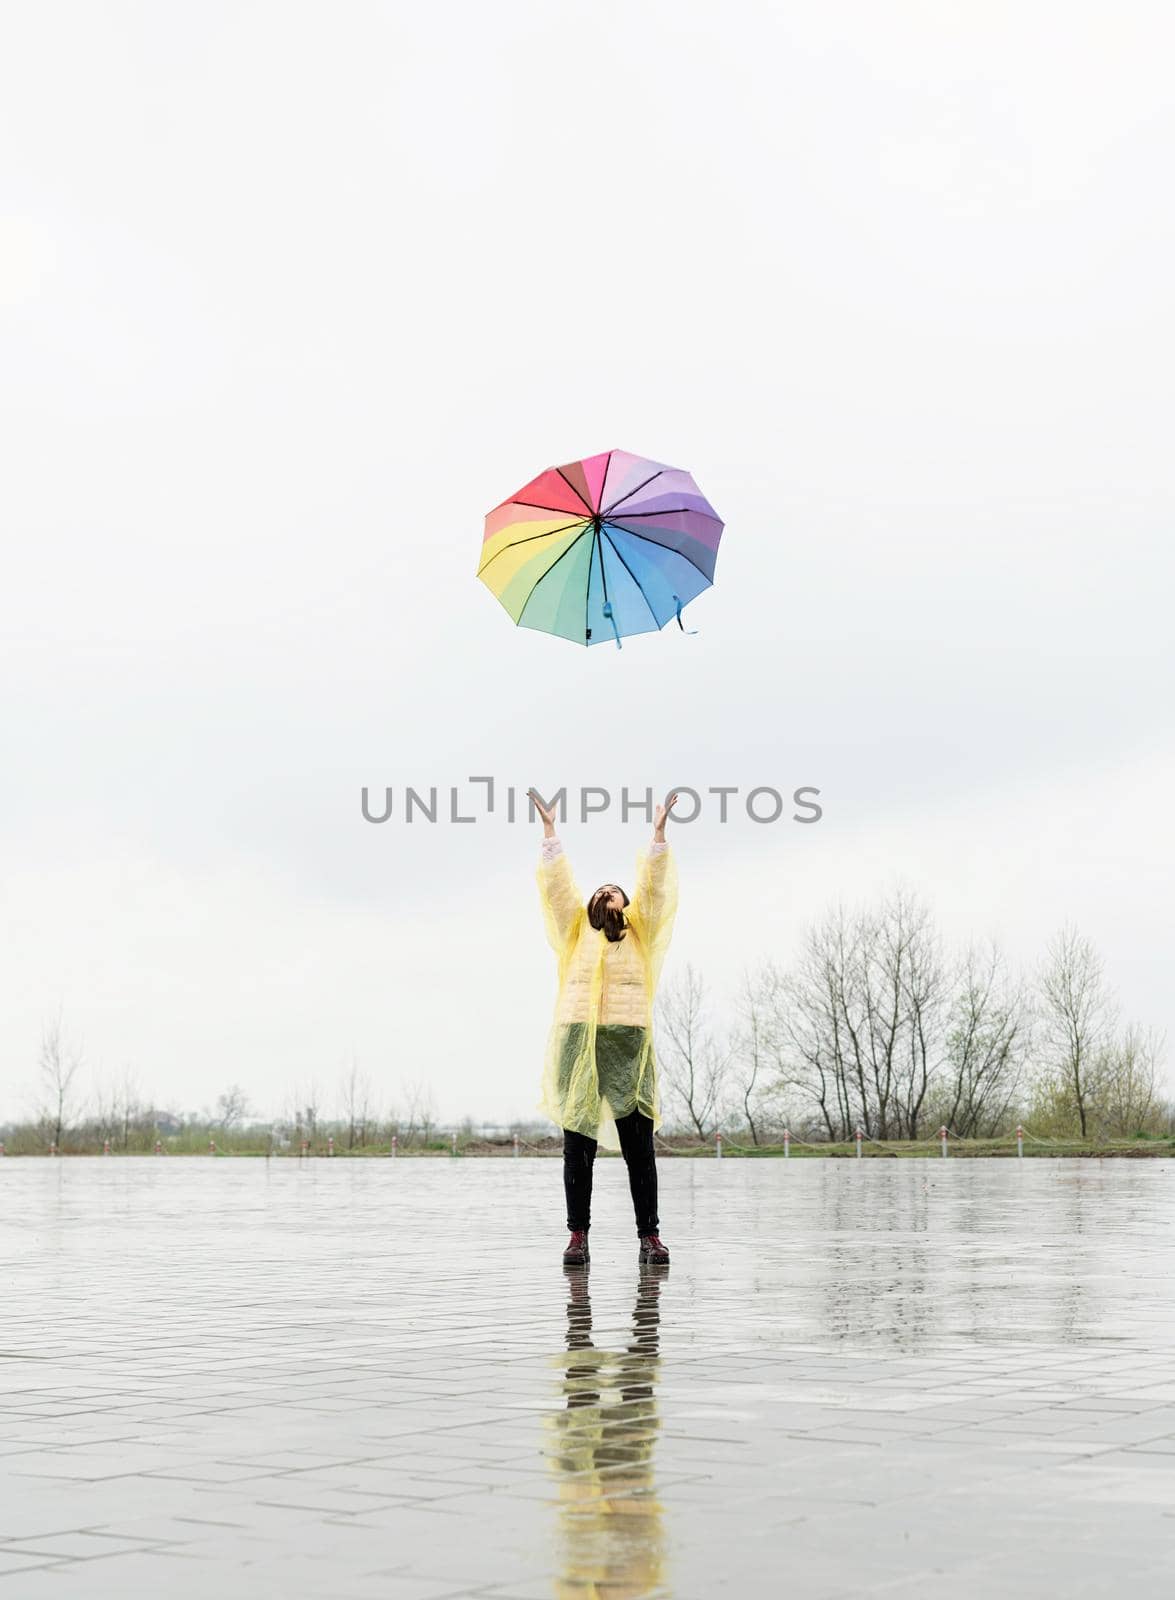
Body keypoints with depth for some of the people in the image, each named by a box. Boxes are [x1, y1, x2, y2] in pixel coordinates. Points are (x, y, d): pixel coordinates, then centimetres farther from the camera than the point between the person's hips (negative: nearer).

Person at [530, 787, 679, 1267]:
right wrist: (549, 829, 4)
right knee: (578, 1143, 1)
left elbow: (653, 887, 7)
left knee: (639, 1144, -2)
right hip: (576, 1038, 1)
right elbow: (558, 886, 10)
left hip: (628, 1040, -1)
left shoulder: (640, 932, 17)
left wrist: (658, 833, 0)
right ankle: (578, 1236, 3)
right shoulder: (577, 931, 18)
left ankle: (649, 1237, 1)